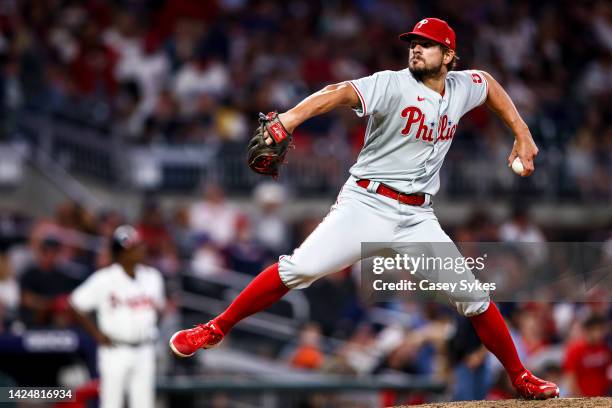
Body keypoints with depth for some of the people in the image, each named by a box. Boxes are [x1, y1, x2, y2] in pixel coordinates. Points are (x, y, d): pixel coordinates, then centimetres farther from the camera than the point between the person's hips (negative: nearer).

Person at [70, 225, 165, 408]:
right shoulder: (104, 279, -10)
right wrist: (97, 333, -7)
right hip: (115, 350, -5)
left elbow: (158, 306, 21)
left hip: (144, 351, 5)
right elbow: (75, 305, -8)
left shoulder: (151, 276, 7)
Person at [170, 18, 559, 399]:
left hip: (418, 217, 4)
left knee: (472, 294, -1)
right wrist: (292, 116, -46)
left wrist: (522, 134, 24)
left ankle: (521, 378, 17)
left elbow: (490, 83, 32)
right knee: (300, 267, -21)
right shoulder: (393, 85, -10)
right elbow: (342, 92, -28)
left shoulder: (462, 87, 8)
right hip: (367, 205, -4)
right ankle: (216, 330, -10)